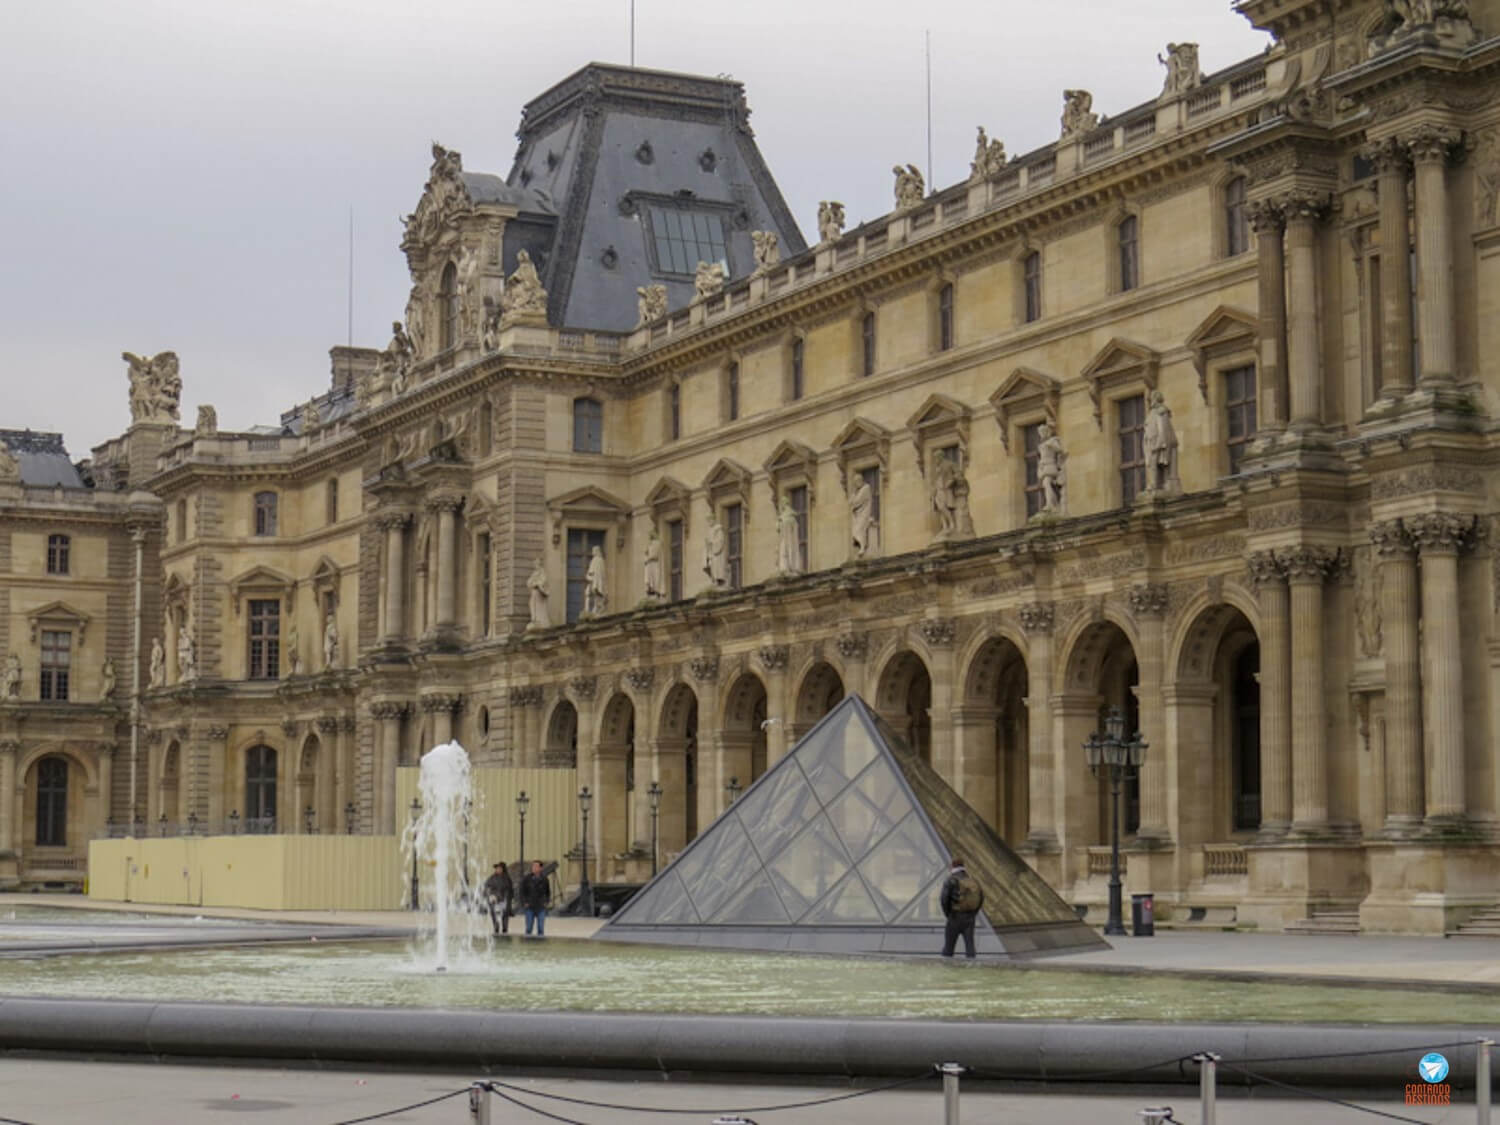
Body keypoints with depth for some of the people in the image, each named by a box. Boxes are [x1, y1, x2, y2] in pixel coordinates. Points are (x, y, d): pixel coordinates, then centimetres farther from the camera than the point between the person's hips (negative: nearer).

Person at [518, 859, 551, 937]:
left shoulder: (544, 879, 2)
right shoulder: (526, 878, -4)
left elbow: (548, 891, 15)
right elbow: (522, 892, 0)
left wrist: (547, 901, 4)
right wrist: (524, 903, -7)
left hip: (541, 907, 1)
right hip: (530, 907, -1)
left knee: (541, 927, 0)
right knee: (529, 927, 1)